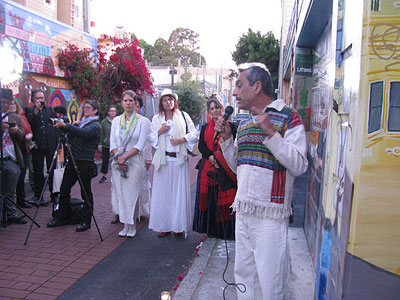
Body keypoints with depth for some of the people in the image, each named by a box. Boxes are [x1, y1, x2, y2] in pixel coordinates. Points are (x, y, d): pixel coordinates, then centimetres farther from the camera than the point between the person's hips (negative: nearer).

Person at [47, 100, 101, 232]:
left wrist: (66, 126, -32)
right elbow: (70, 138, 13)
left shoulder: (95, 125, -6)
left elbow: (84, 133, -26)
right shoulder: (81, 122, 18)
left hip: (84, 163, -8)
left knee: (86, 193, 1)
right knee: (64, 190, 11)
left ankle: (86, 221, 11)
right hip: (72, 160, 8)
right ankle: (62, 217, 24)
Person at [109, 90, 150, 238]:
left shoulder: (143, 121, -2)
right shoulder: (116, 120, 10)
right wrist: (119, 159, -10)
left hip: (134, 161, -4)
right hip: (118, 162, 4)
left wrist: (124, 157, -14)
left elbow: (140, 145, -9)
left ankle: (132, 226, 10)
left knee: (132, 193, -3)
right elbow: (112, 142, 4)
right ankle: (125, 225, 17)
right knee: (120, 192, 5)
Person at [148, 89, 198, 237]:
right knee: (162, 192, 2)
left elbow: (194, 133, 4)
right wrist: (159, 132, -6)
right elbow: (150, 138, 13)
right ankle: (164, 226, 10)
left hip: (179, 158, -2)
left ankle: (179, 225, 8)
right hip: (162, 159, 2)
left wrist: (182, 139, -11)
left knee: (179, 191, -1)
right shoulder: (156, 118, 13)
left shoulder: (183, 116, 7)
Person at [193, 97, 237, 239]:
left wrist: (216, 157, -14)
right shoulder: (205, 128, 14)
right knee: (208, 198, 5)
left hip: (224, 169, -3)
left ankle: (224, 230, 7)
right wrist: (211, 157, -12)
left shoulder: (230, 126, 3)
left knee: (224, 198, -2)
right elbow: (201, 146, 6)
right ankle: (209, 228, 16)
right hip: (207, 168, 3)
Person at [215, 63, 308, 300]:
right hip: (243, 211, 7)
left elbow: (300, 166, -15)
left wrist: (271, 133, -21)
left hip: (271, 214, -7)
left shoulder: (288, 117, -6)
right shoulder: (244, 123, 15)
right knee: (243, 274, 17)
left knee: (270, 280, 0)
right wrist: (226, 138, 8)